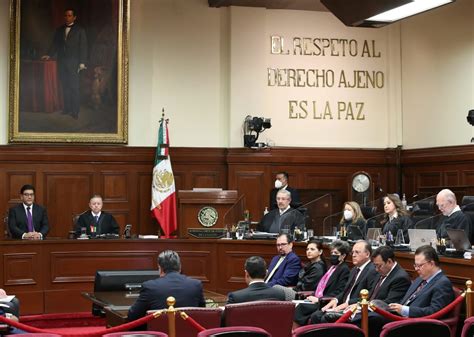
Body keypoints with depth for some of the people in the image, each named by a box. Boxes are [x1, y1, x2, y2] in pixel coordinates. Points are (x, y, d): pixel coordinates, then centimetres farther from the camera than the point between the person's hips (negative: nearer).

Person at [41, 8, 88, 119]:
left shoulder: (80, 30, 3)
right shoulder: (59, 30, 16)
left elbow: (83, 47, -1)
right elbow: (55, 44, 17)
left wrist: (82, 63, -8)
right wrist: (49, 55, 2)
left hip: (73, 63, -4)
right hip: (61, 62, 4)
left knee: (74, 87, -8)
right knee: (65, 86, 3)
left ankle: (75, 111, -7)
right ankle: (67, 108, 7)